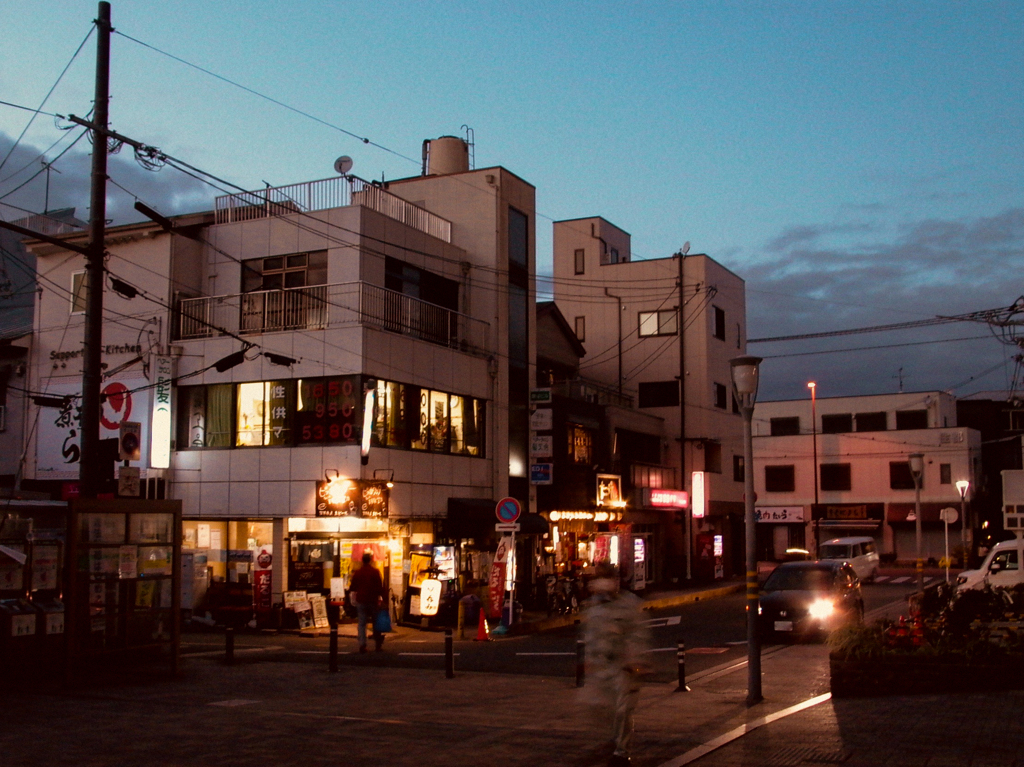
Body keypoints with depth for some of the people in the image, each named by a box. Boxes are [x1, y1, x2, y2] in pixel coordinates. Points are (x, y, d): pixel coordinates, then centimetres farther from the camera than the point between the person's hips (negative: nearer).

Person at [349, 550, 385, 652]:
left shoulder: (357, 572, 3)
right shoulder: (375, 572, -6)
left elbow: (353, 588, 11)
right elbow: (380, 587, -6)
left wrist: (354, 599, 24)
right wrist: (380, 598, 2)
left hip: (361, 601, 2)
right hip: (373, 601, -1)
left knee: (362, 623, 3)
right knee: (376, 623, 9)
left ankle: (362, 645, -7)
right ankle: (378, 645, 12)